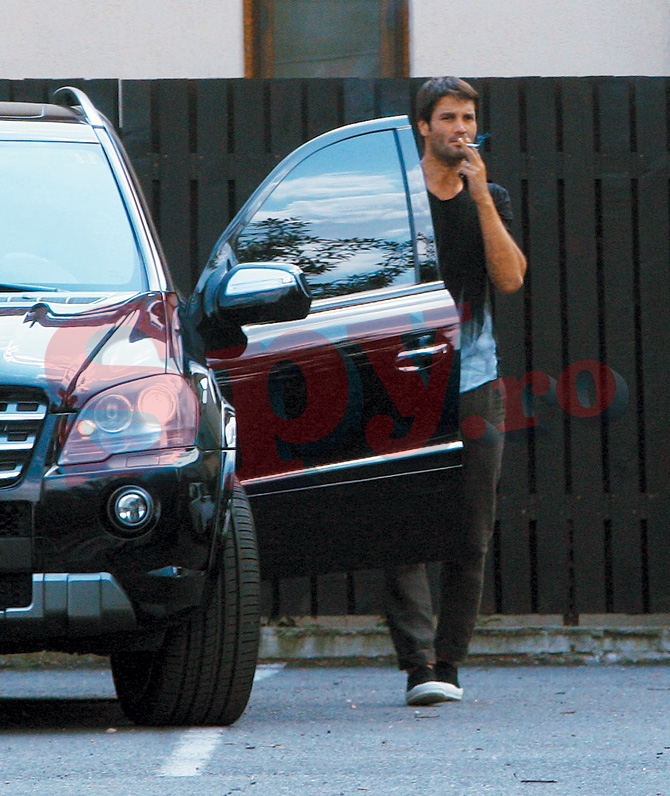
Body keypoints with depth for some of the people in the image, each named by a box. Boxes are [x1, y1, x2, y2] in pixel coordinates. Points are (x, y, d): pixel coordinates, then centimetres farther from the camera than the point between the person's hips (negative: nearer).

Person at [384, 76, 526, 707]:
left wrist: (481, 196, -9)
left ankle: (448, 662, 10)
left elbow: (510, 279, -4)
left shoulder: (491, 200, 11)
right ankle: (418, 663, -15)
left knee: (471, 535, 2)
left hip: (475, 383, 3)